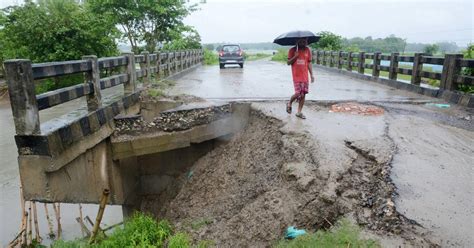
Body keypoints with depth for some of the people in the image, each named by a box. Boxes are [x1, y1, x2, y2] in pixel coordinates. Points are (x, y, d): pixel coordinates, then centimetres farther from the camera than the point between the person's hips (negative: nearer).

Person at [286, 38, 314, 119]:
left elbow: (309, 63, 11)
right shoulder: (292, 50, -2)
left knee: (303, 95, 3)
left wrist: (311, 75, 5)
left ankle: (299, 112, 14)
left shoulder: (308, 50, 7)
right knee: (298, 93, -12)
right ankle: (289, 103, 19)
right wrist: (295, 56, -18)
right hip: (296, 76, -4)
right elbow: (288, 62, -2)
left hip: (305, 76, 4)